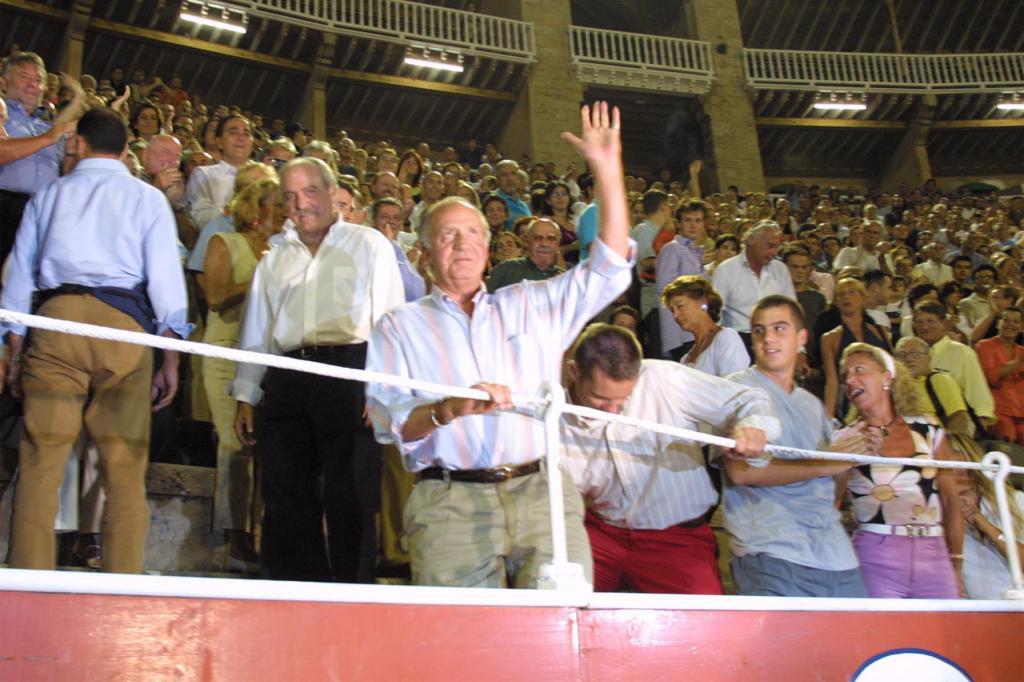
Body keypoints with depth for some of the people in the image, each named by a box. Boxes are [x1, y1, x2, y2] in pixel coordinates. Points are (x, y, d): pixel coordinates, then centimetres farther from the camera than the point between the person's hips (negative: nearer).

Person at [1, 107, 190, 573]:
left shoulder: (48, 195, 20)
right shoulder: (147, 198, 13)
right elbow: (165, 276, 4)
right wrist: (171, 359, 4)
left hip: (55, 321, 2)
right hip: (124, 325, -1)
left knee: (40, 465, 0)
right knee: (125, 471, 0)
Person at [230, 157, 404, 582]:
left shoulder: (369, 245, 8)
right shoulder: (275, 259, 21)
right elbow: (256, 332, 21)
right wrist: (245, 397, 14)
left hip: (348, 374, -4)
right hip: (287, 383, 5)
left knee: (349, 496, -4)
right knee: (286, 496, 6)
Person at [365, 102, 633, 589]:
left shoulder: (530, 305, 21)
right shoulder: (401, 326, 15)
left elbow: (607, 270, 14)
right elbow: (387, 420, 3)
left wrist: (608, 170, 8)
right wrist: (450, 410, -18)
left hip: (543, 494, 2)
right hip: (450, 502, -1)